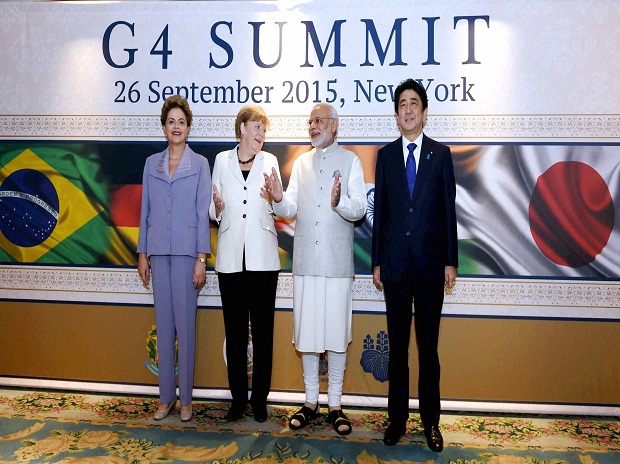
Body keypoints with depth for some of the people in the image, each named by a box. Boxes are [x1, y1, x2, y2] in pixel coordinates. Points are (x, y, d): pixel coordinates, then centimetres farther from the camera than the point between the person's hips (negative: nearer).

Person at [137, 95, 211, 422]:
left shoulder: (200, 164, 2)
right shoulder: (151, 164, 12)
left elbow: (203, 213, -2)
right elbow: (145, 211, 13)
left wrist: (201, 259, -8)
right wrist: (142, 254, 8)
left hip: (186, 251, -3)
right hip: (158, 251, 3)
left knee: (185, 323, -1)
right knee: (163, 324, 7)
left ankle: (185, 398, 11)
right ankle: (166, 397, 18)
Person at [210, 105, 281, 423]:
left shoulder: (269, 161, 7)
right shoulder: (222, 161, 9)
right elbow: (215, 213, 11)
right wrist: (218, 205, -12)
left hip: (262, 257, -1)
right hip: (231, 258, 1)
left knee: (262, 330, 3)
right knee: (234, 330, 6)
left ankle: (259, 399, 15)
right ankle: (238, 398, 18)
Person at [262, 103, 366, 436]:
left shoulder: (350, 161, 4)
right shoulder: (300, 163, 14)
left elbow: (359, 209, -5)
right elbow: (290, 209, 8)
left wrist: (339, 202, -26)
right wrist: (278, 199, -14)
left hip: (337, 261, -3)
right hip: (305, 260, 3)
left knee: (336, 333, 2)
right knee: (306, 332, 8)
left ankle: (335, 405, 16)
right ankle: (311, 401, 23)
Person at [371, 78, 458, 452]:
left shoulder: (441, 154, 5)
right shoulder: (386, 155, 8)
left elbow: (449, 209, 3)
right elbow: (380, 211, 6)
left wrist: (451, 262, -1)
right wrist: (377, 263, 3)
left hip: (430, 263, -1)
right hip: (395, 263, 1)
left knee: (429, 346, 7)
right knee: (397, 346, 9)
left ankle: (431, 421, 20)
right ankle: (398, 418, 21)